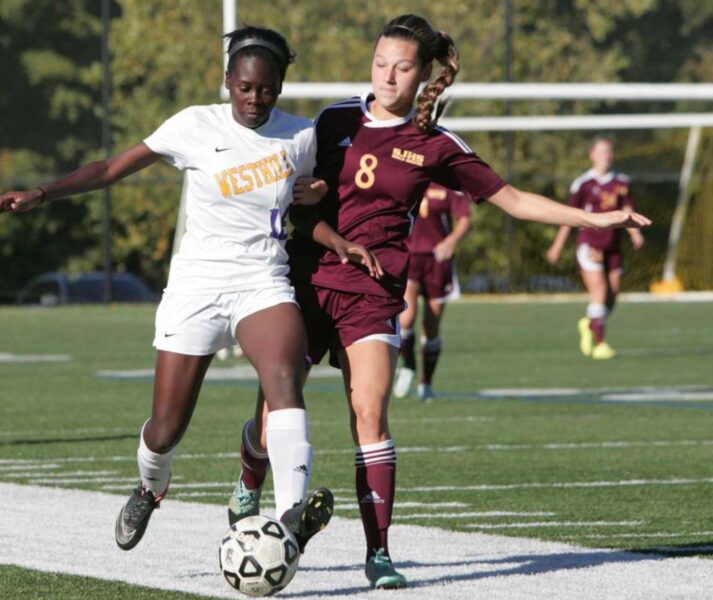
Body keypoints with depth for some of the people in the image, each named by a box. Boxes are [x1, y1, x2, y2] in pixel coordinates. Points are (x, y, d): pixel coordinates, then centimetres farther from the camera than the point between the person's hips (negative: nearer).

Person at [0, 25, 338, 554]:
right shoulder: (196, 127, -4)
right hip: (197, 287, 0)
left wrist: (318, 193, -2)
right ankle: (150, 489, 40)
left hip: (264, 286, 0)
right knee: (166, 429, 2)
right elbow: (112, 169, -1)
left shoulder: (301, 137, 3)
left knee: (284, 380, -31)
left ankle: (292, 519, -45)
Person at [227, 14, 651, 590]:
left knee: (370, 412, -15)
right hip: (307, 282, 1)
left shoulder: (435, 146, 3)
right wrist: (338, 241, -9)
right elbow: (299, 202, 11)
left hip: (373, 294, -1)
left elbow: (512, 199, 9)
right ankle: (248, 489, 35)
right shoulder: (337, 121, 4)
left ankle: (379, 552, -9)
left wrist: (592, 219, 4)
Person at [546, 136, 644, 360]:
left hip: (613, 247, 5)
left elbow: (627, 210, 3)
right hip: (589, 244, -5)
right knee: (599, 291, -18)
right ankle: (599, 344, -17)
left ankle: (588, 324, 36)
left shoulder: (621, 182, 8)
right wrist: (558, 246, 7)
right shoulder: (583, 183, -4)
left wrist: (634, 233, -17)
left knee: (612, 295, 6)